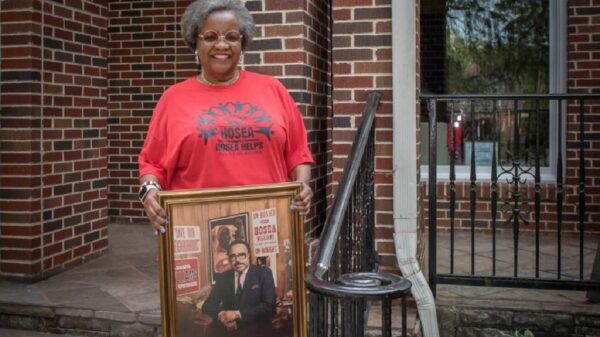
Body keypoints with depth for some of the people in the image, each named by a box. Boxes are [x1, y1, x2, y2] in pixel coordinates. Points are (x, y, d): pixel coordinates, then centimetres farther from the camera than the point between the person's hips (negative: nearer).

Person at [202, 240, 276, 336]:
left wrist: (237, 314, -14)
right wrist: (221, 314, -12)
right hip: (228, 330, 3)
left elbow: (269, 306, -7)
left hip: (255, 330, -3)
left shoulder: (264, 273, 2)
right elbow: (208, 305, 10)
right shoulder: (223, 277, 13)